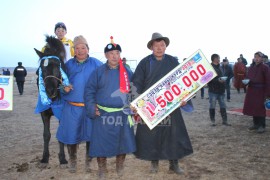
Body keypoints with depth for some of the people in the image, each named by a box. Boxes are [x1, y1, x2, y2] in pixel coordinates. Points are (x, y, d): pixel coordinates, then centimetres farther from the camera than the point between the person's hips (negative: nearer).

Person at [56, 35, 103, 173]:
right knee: (71, 134, 8)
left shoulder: (96, 64, 1)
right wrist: (64, 87, -9)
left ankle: (89, 161, 27)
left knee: (90, 135, 6)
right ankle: (72, 161, 30)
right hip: (71, 106, 2)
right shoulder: (68, 64, 7)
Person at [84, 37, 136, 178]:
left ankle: (120, 168, 31)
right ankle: (102, 169, 22)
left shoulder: (127, 72, 5)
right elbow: (89, 90, 0)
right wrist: (92, 108, -8)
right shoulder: (99, 71, -1)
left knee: (122, 141, 9)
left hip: (122, 114, 2)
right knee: (101, 142, 2)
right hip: (103, 114, -2)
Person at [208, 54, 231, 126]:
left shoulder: (219, 67, 15)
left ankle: (224, 120, 15)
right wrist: (218, 80, -23)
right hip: (213, 91, -7)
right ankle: (213, 121, 13)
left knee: (223, 106, 7)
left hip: (220, 90, 7)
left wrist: (223, 80, 5)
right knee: (212, 106, 3)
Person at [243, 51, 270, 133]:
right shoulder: (251, 67, 12)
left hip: (260, 90, -6)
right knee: (252, 107, 10)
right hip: (251, 90, 6)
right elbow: (248, 77, 21)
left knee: (260, 107, -3)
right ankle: (256, 124, 23)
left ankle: (262, 126, 6)